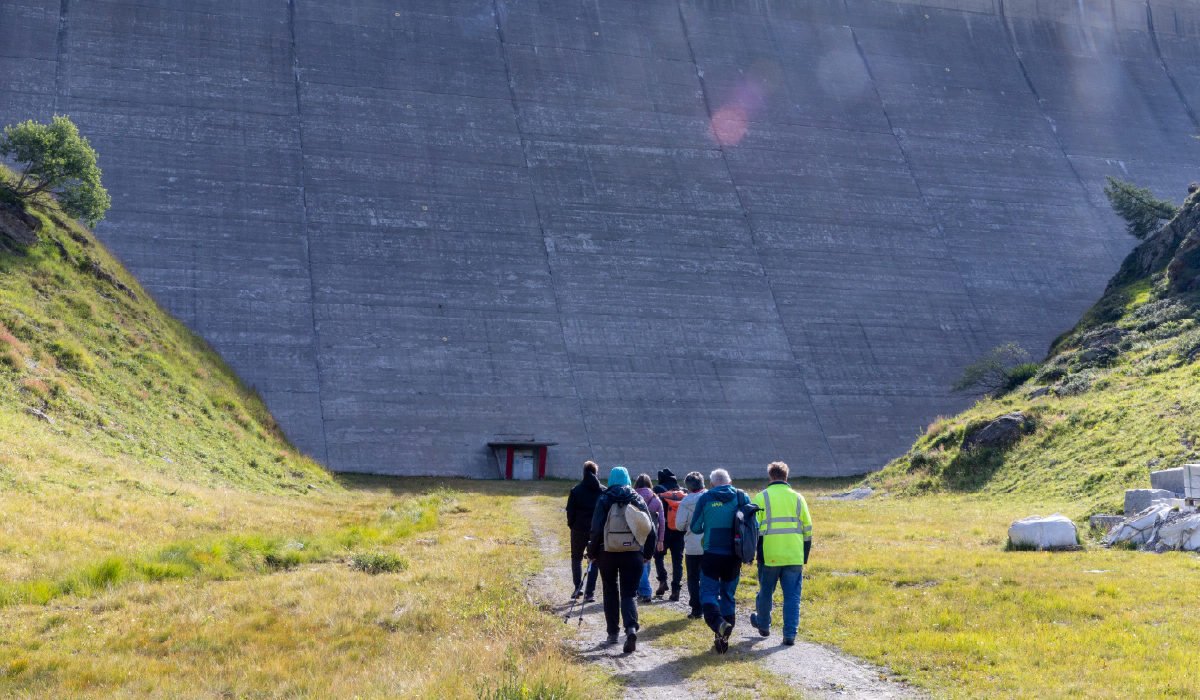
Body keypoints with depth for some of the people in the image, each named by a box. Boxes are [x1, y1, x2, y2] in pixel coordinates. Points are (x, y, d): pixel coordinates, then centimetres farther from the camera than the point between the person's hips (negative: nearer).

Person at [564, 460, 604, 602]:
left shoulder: (576, 490, -4)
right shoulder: (603, 491, 0)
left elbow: (570, 511, -4)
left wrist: (571, 525, 10)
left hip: (579, 530, -1)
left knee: (576, 558, 17)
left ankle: (577, 587, 5)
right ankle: (590, 593, 1)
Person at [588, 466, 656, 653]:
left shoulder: (604, 500, -3)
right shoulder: (638, 499, 5)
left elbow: (596, 529, -8)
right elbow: (650, 530, 5)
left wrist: (592, 553, 1)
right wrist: (648, 554, 13)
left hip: (608, 553, -1)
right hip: (633, 554, 1)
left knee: (611, 592, 14)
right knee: (630, 592, 3)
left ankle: (613, 633, 17)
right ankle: (631, 628, -21)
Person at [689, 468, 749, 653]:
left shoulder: (705, 499, -2)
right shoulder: (742, 497, 3)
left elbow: (695, 528, 2)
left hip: (712, 555, -3)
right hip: (734, 556, 3)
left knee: (708, 593, 1)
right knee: (728, 595, 14)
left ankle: (719, 623, -28)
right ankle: (723, 639, 12)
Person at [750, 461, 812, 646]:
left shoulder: (761, 497, 0)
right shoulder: (797, 498, 8)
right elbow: (807, 528, 9)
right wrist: (805, 556, 17)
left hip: (769, 555, -1)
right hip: (794, 556, 1)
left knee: (766, 591, 17)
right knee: (792, 596, 5)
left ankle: (763, 624, 35)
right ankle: (790, 634, -2)